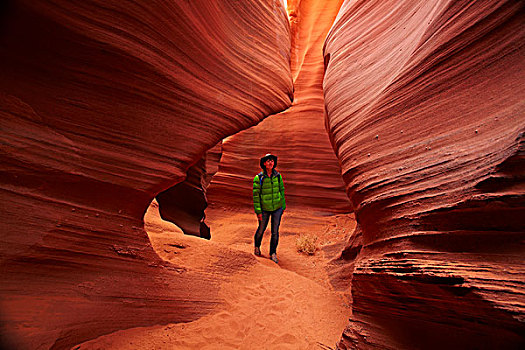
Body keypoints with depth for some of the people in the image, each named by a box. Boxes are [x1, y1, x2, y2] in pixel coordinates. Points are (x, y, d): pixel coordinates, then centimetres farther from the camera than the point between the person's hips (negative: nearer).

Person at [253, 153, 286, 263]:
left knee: (275, 231, 5)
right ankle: (257, 247, 44)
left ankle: (273, 253, 24)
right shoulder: (258, 178, -11)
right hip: (264, 208, -2)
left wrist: (283, 206, 12)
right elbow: (256, 195, -9)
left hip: (277, 208, 2)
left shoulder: (278, 176, -1)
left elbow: (282, 191, 9)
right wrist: (258, 211, -10)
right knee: (261, 229, 15)